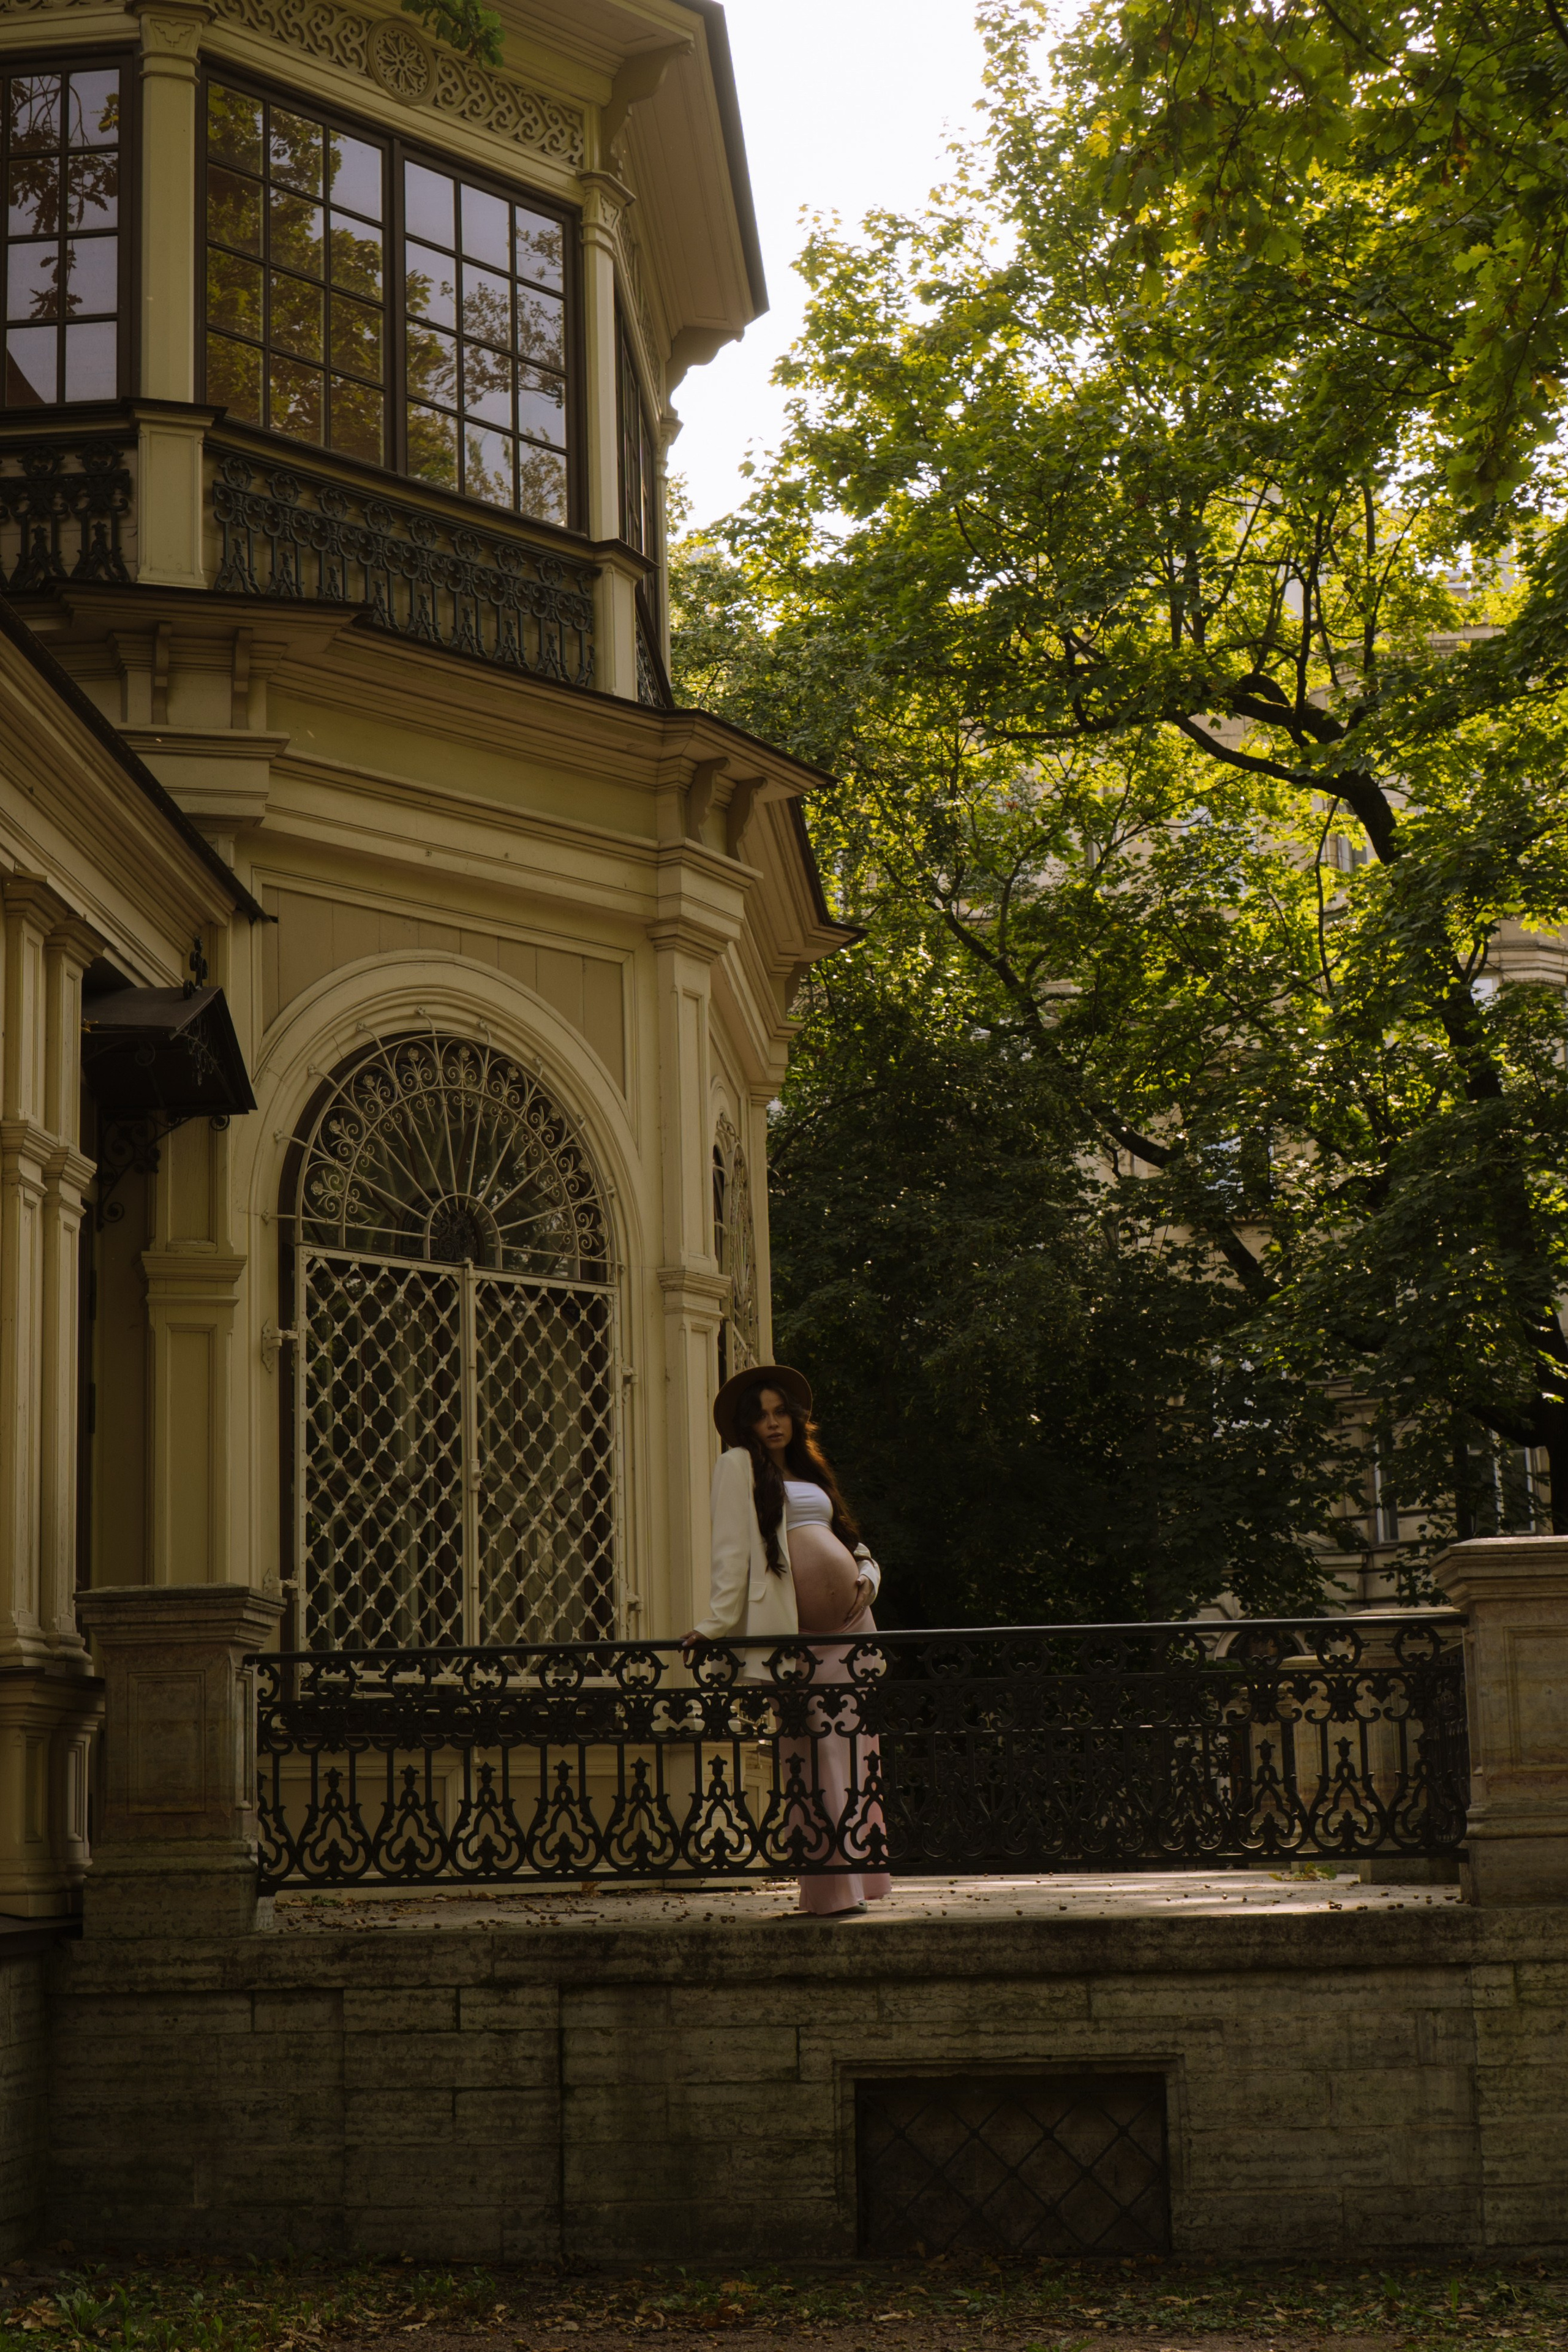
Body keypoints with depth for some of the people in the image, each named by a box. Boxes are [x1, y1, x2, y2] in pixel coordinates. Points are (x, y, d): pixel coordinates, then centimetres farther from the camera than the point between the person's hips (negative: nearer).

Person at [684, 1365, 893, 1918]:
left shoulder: (809, 1473, 24)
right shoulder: (739, 1466, 6)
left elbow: (857, 1549, 25)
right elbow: (732, 1550, -3)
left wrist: (866, 1581, 4)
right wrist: (716, 1623, -11)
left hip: (850, 1624, 6)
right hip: (794, 1630, -6)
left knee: (853, 1748, 3)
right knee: (819, 1749, -12)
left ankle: (854, 1877, 7)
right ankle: (830, 1888, -12)